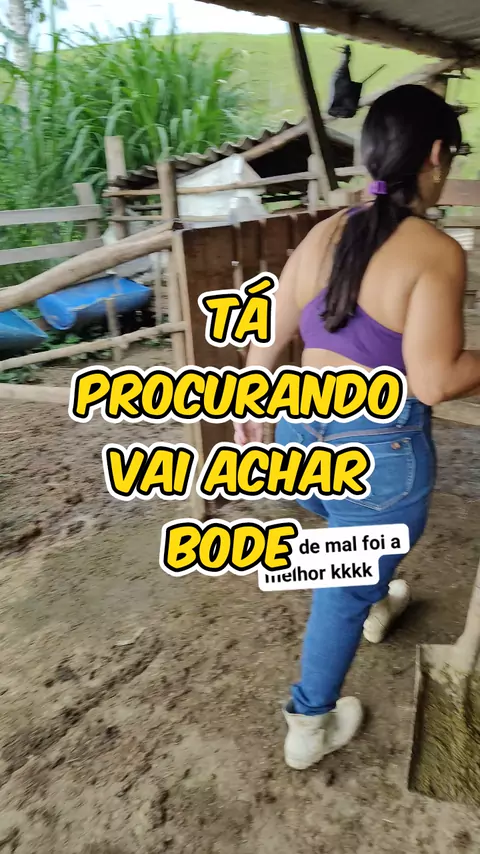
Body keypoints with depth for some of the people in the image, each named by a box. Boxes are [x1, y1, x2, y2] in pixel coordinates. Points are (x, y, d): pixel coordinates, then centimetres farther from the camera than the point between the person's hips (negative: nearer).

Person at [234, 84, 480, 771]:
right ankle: (310, 726, 34)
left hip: (300, 437, 7)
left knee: (355, 543, 35)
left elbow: (265, 339, 6)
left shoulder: (324, 234, 2)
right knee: (343, 588, 14)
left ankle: (376, 605, 64)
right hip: (379, 451, -6)